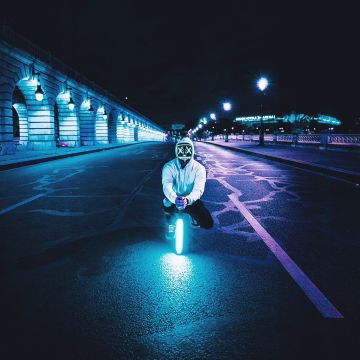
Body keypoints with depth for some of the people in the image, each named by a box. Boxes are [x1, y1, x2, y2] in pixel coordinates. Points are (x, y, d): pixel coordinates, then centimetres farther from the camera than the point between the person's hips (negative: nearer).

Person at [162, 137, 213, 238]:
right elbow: (167, 186, -26)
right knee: (167, 203, -37)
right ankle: (171, 225, -1)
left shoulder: (199, 168, -11)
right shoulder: (169, 167, -11)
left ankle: (194, 217, 19)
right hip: (173, 200, 0)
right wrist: (175, 198, -49)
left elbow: (198, 189, -23)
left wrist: (188, 199, -46)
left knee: (208, 223, -20)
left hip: (191, 201, 1)